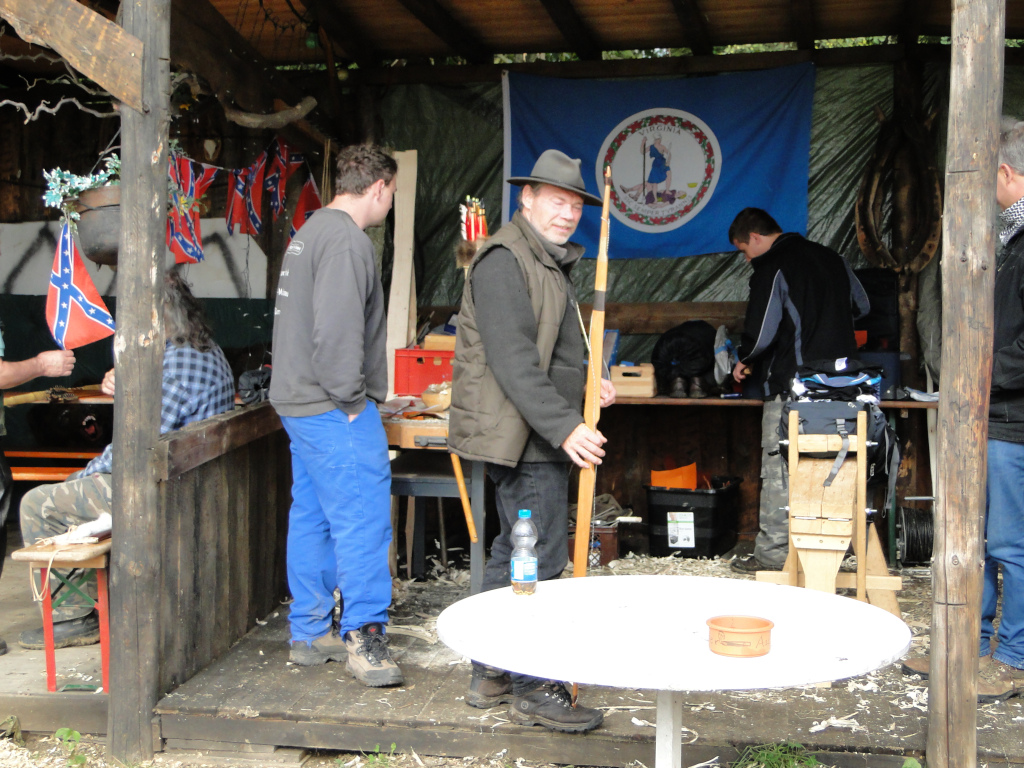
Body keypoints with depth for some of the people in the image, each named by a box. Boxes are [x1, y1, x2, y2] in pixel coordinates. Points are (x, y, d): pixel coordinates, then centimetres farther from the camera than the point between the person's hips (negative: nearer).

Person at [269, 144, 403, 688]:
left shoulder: (312, 231, 18)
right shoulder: (346, 239, -15)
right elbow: (337, 330, -24)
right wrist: (351, 400, -16)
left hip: (301, 402, 11)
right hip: (333, 409, -11)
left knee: (311, 517, 13)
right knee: (362, 518, -8)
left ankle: (309, 634, 21)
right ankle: (363, 638, -5)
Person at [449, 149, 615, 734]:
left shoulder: (550, 263, 20)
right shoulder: (505, 261, -14)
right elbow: (513, 360, -23)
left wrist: (586, 384, 15)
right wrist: (564, 426, -27)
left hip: (540, 436, 11)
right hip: (524, 437, -11)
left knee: (514, 554, 15)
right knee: (540, 559, -7)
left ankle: (492, 675, 24)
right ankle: (534, 689, 1)